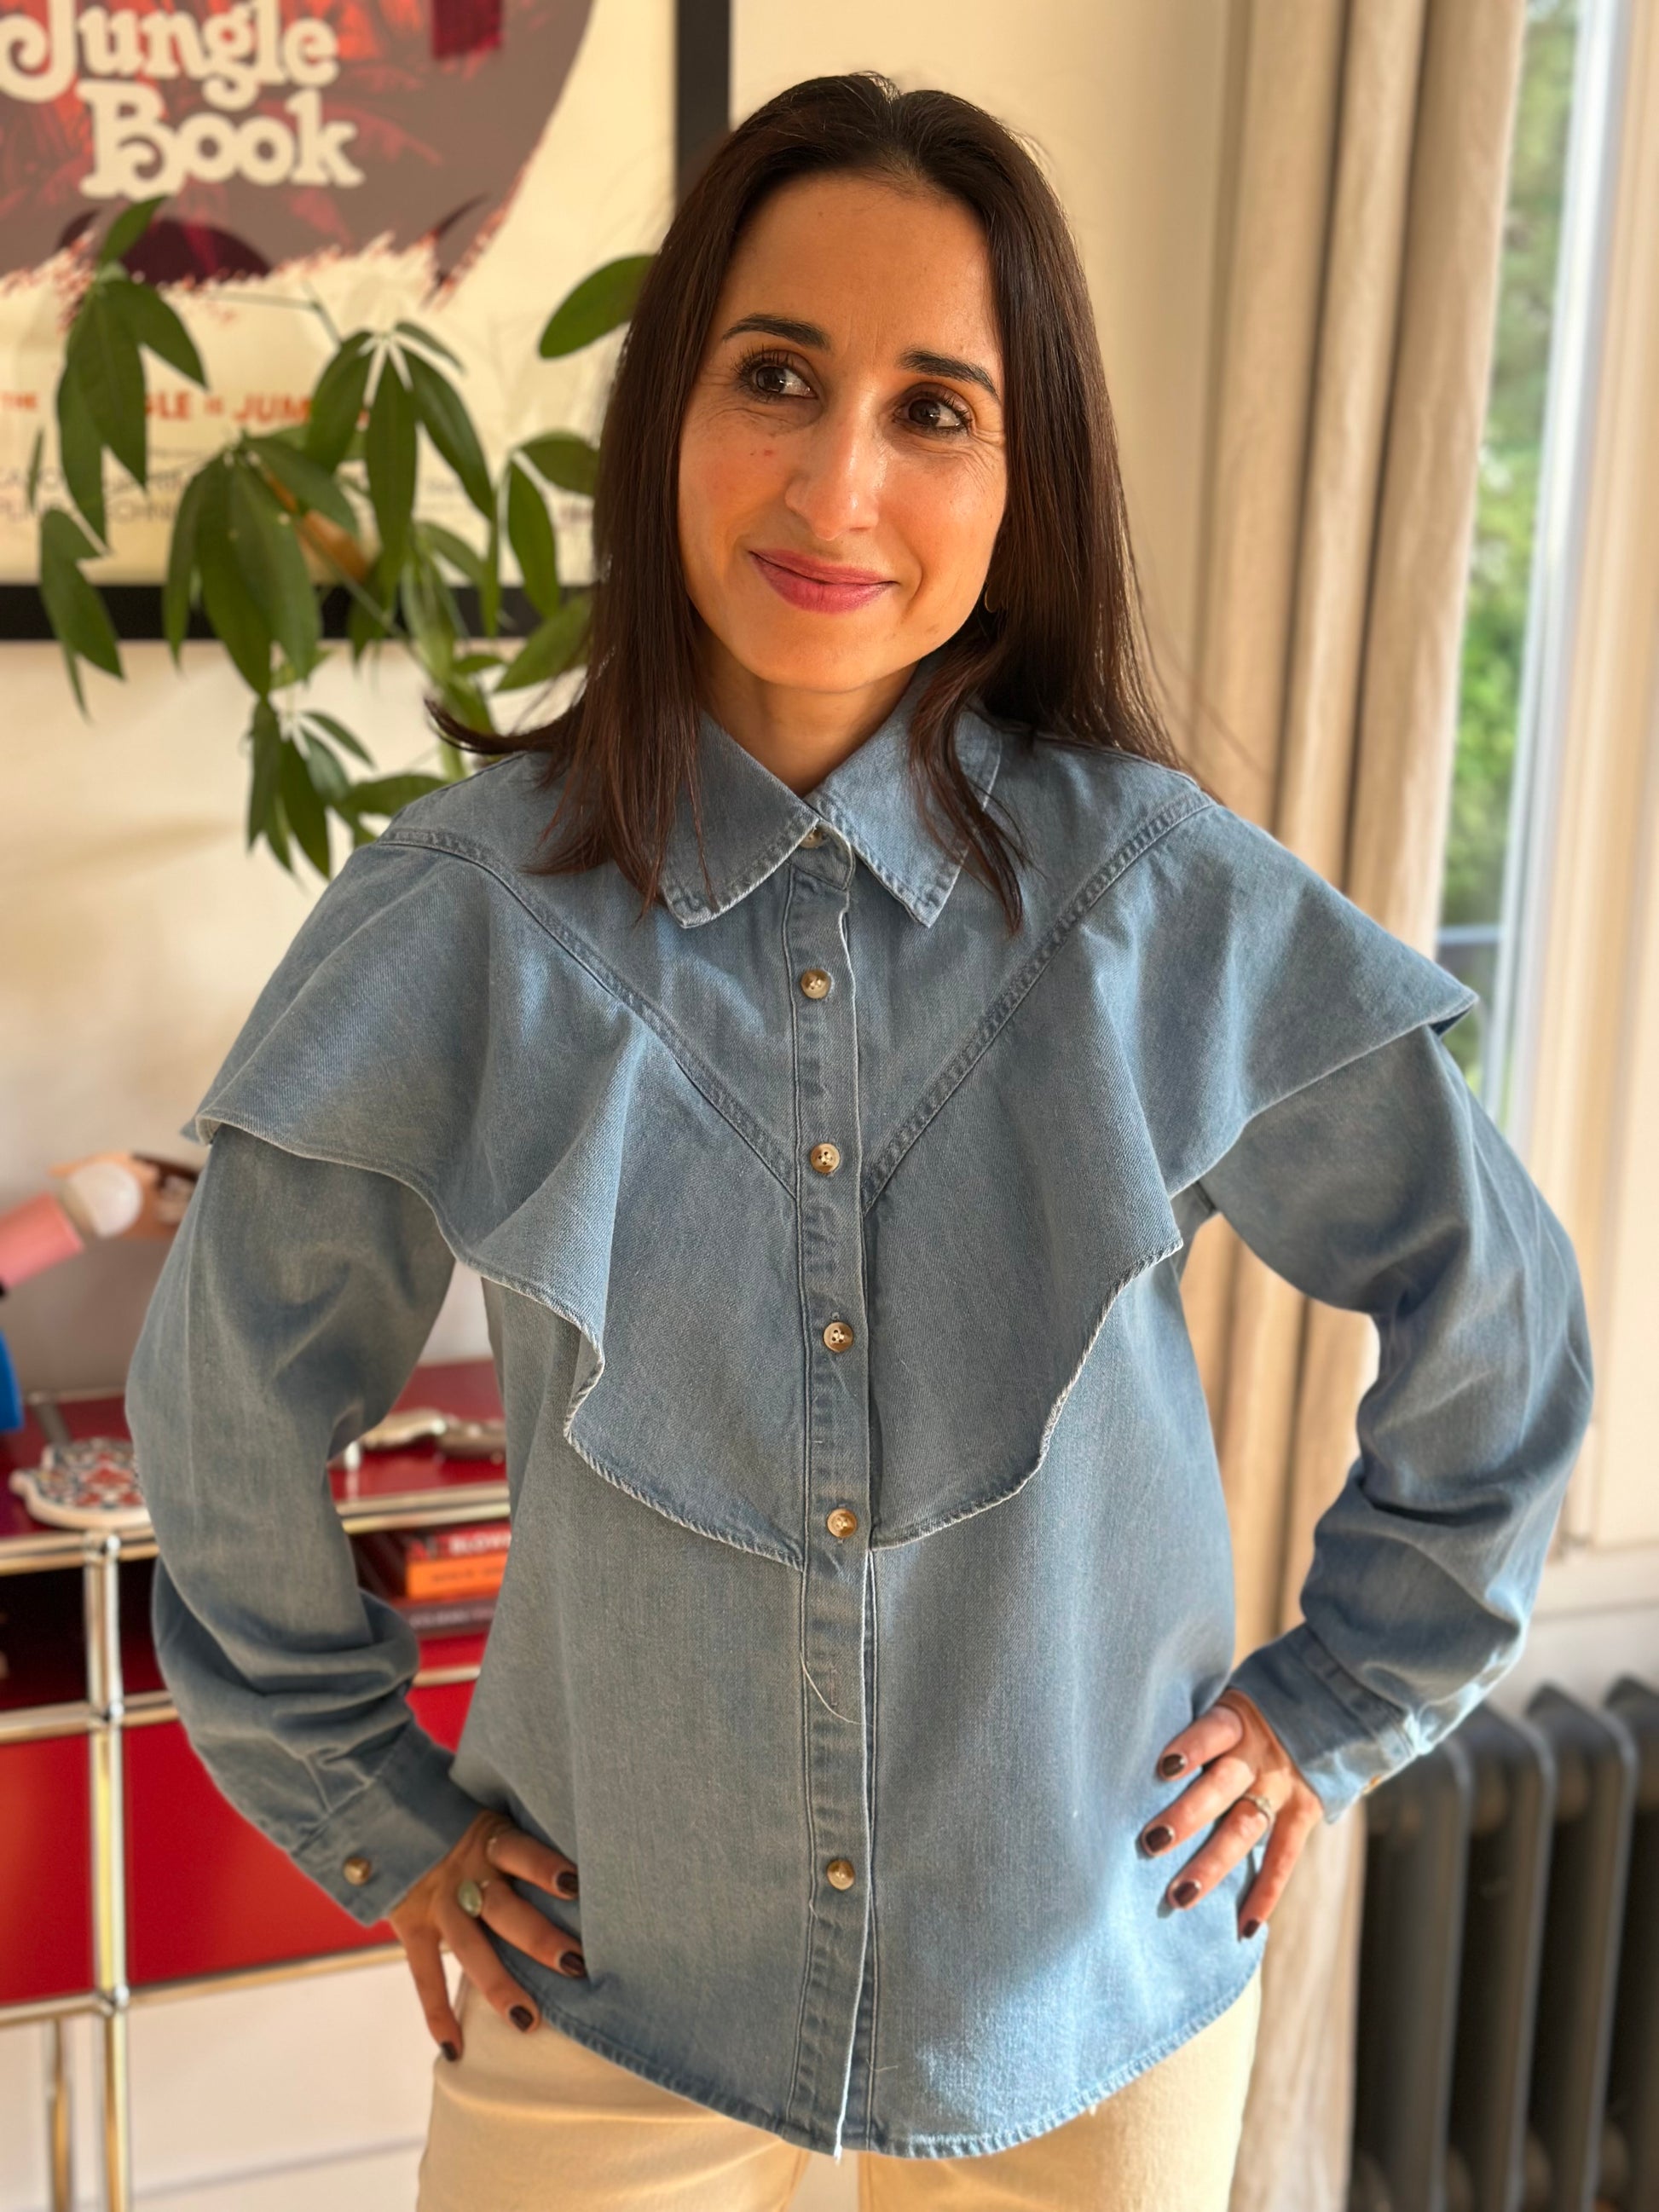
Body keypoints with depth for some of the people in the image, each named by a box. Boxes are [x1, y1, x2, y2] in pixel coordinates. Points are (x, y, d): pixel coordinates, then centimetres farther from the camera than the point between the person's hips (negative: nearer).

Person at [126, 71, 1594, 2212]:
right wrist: (371, 1808, 4)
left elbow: (1495, 1317, 2)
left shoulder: (1183, 911, -13)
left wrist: (1338, 1706, 4)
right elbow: (226, 1411, 1)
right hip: (611, 1986, 0)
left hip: (1094, 1992, 1)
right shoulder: (460, 925, -14)